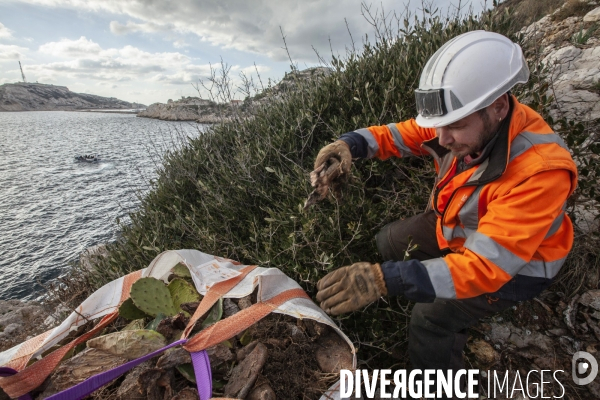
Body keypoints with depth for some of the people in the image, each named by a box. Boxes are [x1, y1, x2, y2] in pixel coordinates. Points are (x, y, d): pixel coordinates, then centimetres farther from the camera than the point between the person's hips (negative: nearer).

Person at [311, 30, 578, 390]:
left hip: (516, 265, -6)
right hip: (459, 230, 7)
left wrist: (385, 279, -52)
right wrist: (350, 145, -32)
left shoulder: (539, 171, -38)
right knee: (389, 241, 9)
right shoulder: (465, 121, -21)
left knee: (432, 317, -19)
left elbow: (486, 267, -41)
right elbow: (400, 135, -11)